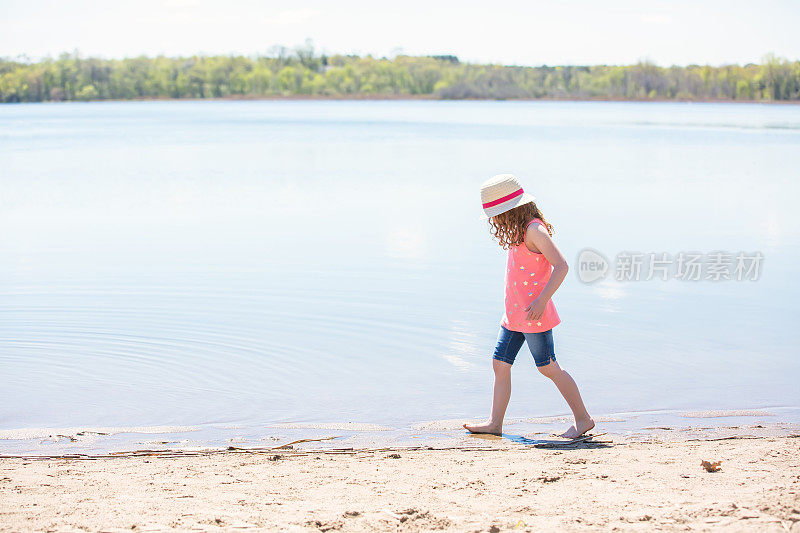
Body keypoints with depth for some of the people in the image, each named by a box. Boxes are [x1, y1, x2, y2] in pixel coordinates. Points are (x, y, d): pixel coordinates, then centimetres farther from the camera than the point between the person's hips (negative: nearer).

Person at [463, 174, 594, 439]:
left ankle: (583, 419, 8)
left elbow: (561, 266, -22)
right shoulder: (519, 230, 13)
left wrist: (541, 301, -25)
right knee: (500, 363, 7)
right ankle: (494, 423, 12)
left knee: (548, 367, -2)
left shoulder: (534, 229, -16)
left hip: (533, 314, -9)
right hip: (514, 314, 9)